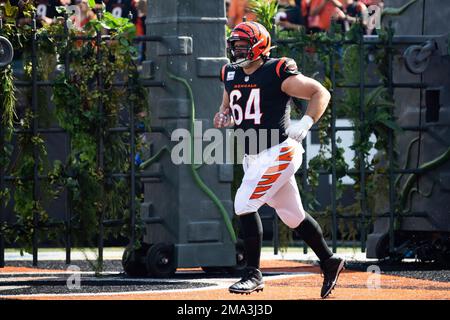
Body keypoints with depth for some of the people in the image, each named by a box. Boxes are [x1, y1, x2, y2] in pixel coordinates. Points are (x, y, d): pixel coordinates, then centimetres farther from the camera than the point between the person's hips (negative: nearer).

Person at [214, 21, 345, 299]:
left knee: (244, 206, -15)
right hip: (253, 158, 8)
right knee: (293, 215, 14)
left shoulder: (277, 73, -13)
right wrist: (224, 117, 2)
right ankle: (329, 261, 28)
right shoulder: (232, 75, 9)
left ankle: (254, 274, -7)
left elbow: (321, 92, -10)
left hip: (278, 153, -8)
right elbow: (228, 106, 26)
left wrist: (306, 123, -22)